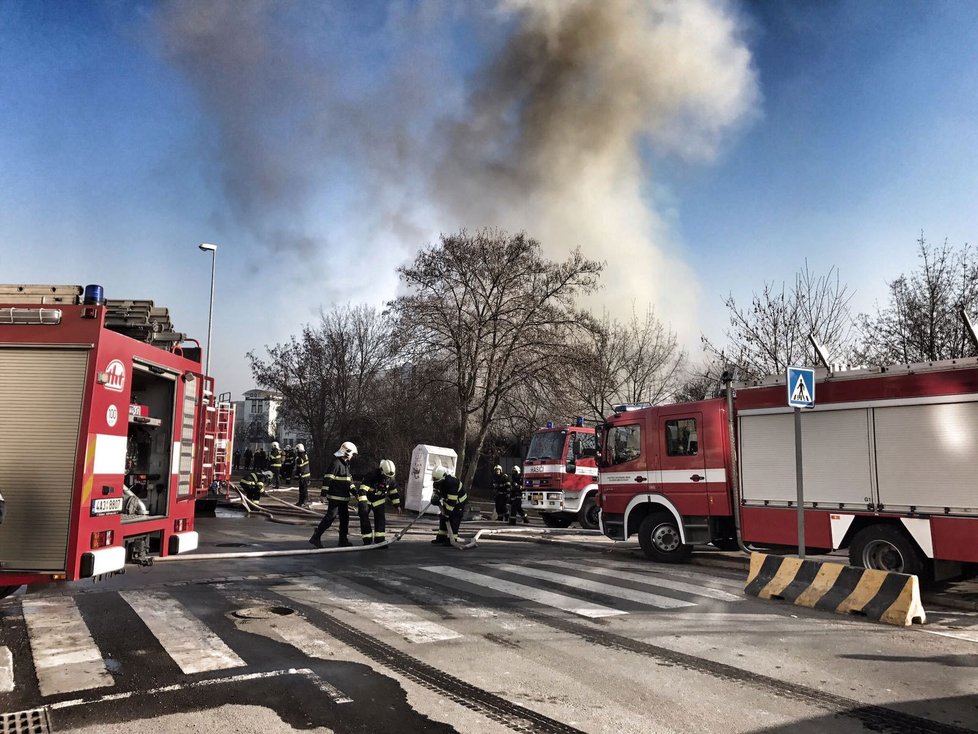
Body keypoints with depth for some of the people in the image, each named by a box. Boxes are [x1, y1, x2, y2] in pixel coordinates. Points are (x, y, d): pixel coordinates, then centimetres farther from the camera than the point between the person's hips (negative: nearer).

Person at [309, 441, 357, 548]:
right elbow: (327, 478, -20)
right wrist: (324, 493, -22)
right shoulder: (336, 463, -15)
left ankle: (343, 539, 18)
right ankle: (316, 537, -2)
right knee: (331, 516, -10)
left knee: (345, 517, 11)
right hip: (335, 496, -9)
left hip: (344, 497, 9)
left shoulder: (346, 464, 16)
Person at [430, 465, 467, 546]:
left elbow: (452, 501, -35)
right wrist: (435, 497, -17)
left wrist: (447, 513, -31)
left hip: (459, 502, -8)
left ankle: (452, 540, -8)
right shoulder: (437, 481, -11)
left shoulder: (452, 483, -36)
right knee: (442, 518, 5)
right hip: (447, 501, 8)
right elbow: (435, 491, 7)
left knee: (453, 521, -14)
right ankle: (441, 538, 11)